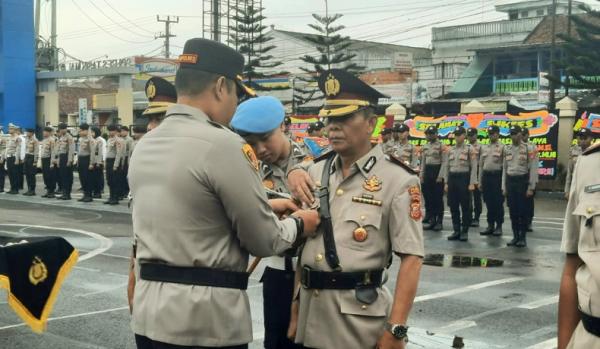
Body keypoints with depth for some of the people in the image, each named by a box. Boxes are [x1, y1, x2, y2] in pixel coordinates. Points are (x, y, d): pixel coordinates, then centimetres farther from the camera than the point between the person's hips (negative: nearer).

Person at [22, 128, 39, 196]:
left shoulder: (35, 140, -12)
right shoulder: (27, 139, 14)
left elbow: (36, 151, -15)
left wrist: (35, 161, -18)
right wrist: (24, 158, 16)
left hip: (32, 157, -8)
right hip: (26, 157, 8)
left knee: (32, 174, -4)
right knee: (27, 174, 9)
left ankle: (32, 190, 2)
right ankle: (29, 189, 15)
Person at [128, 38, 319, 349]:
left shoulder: (145, 145, 8)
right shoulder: (223, 145, -17)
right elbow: (264, 241, -11)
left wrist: (264, 205, 22)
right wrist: (298, 224, 9)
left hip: (149, 311, 7)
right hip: (206, 320, -7)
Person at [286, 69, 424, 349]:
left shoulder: (397, 180, -8)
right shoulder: (315, 171, 8)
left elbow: (411, 259, -12)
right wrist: (296, 303, 8)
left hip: (359, 316, -5)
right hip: (311, 311, 5)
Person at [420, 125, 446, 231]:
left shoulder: (442, 146, -5)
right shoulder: (425, 147, 12)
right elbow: (423, 162, 14)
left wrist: (440, 176, -15)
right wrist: (421, 176, 7)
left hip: (437, 170, -6)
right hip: (427, 172, 6)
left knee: (438, 198, -2)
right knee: (428, 197, 6)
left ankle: (439, 222, 3)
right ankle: (431, 220, 13)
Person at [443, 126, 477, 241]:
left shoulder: (470, 149, -3)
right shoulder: (450, 150, 11)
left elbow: (474, 167, -7)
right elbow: (446, 167, 13)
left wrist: (472, 183, -13)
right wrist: (446, 183, 8)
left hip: (464, 178, -5)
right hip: (452, 178, 5)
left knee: (465, 207, 1)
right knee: (453, 206, 6)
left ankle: (465, 231, 8)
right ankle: (456, 231, 14)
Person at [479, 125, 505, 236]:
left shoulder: (502, 147, -3)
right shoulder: (484, 148, 12)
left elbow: (505, 165, -7)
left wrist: (504, 183, -12)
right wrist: (480, 181, 10)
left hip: (497, 176, -5)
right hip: (486, 176, 5)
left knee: (498, 203, 1)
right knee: (489, 202, 8)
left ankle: (499, 226, 9)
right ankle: (490, 225, 16)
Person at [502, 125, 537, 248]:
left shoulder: (528, 149, -6)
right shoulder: (507, 149, 9)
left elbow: (533, 169, -7)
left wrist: (531, 188, -11)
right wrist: (504, 187, 9)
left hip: (522, 181, -4)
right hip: (510, 181, 4)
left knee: (523, 211, 0)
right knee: (513, 211, 7)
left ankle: (523, 237, 9)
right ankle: (515, 236, 16)